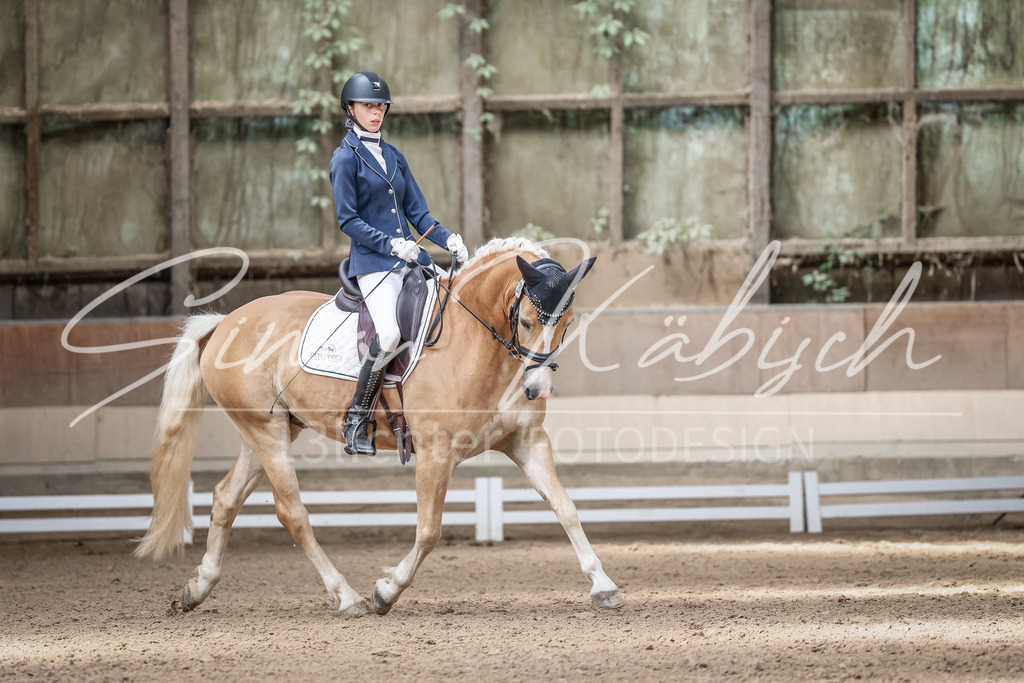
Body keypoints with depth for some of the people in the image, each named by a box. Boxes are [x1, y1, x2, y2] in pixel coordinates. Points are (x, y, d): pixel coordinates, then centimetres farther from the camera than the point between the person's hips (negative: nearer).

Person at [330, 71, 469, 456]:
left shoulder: (394, 157, 18)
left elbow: (417, 211, 17)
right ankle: (356, 421, -14)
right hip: (372, 264, -7)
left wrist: (448, 239, 0)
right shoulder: (346, 157, -1)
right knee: (389, 334, -26)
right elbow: (348, 220, -7)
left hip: (409, 259, 7)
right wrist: (391, 245, -18)